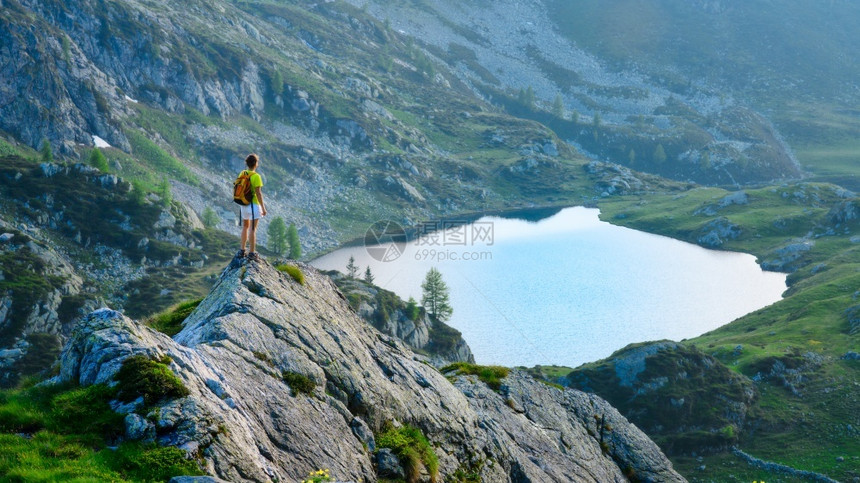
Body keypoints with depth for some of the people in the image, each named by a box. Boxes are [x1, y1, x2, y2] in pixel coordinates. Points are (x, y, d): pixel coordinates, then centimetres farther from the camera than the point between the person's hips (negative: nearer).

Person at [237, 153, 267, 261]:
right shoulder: (256, 176, -17)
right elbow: (258, 193, -18)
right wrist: (263, 207, -12)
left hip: (244, 205, 7)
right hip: (254, 204, -7)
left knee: (245, 227, 19)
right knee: (253, 229, -1)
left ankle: (242, 251, 24)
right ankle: (252, 253, 2)